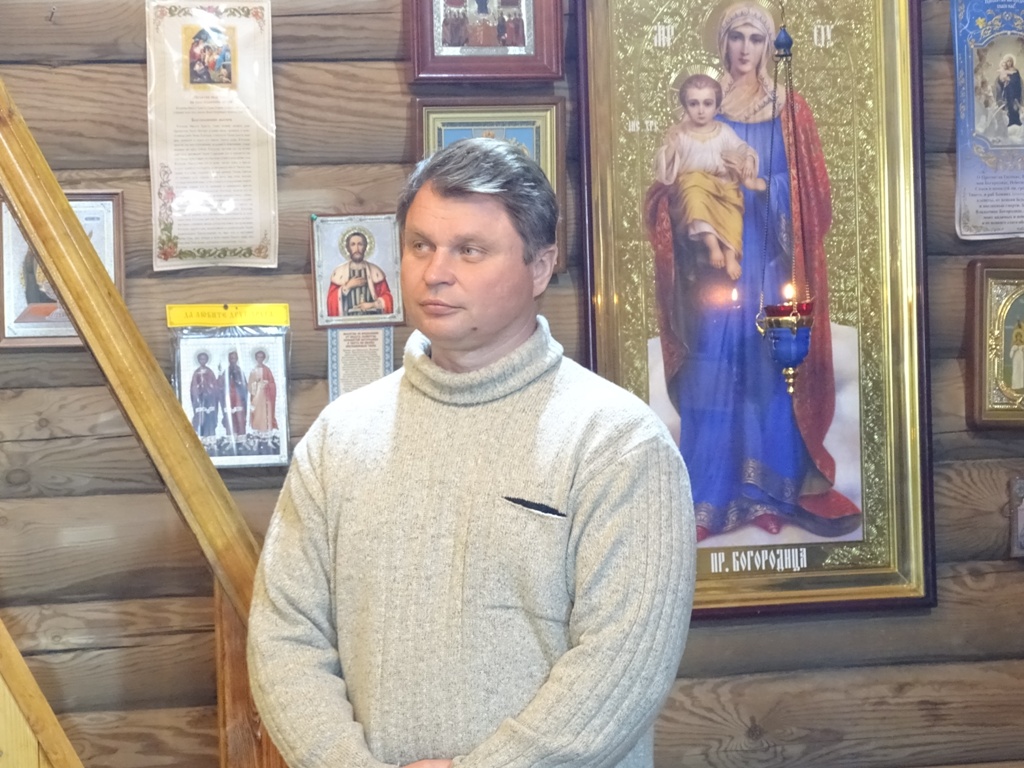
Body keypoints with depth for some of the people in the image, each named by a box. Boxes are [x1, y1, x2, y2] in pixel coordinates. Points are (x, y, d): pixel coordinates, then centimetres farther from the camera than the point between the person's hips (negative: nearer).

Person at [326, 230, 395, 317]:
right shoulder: (339, 272, 8)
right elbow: (331, 300, 3)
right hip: (349, 318, 0)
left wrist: (373, 304, -8)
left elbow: (387, 298, 7)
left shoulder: (375, 271, 9)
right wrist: (347, 286, -5)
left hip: (372, 317, 1)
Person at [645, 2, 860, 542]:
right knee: (713, 369, -3)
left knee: (769, 367, 1)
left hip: (769, 256, 1)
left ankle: (770, 493, 9)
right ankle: (709, 499, 3)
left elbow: (811, 195, 7)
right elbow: (674, 183, 4)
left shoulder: (790, 112, 7)